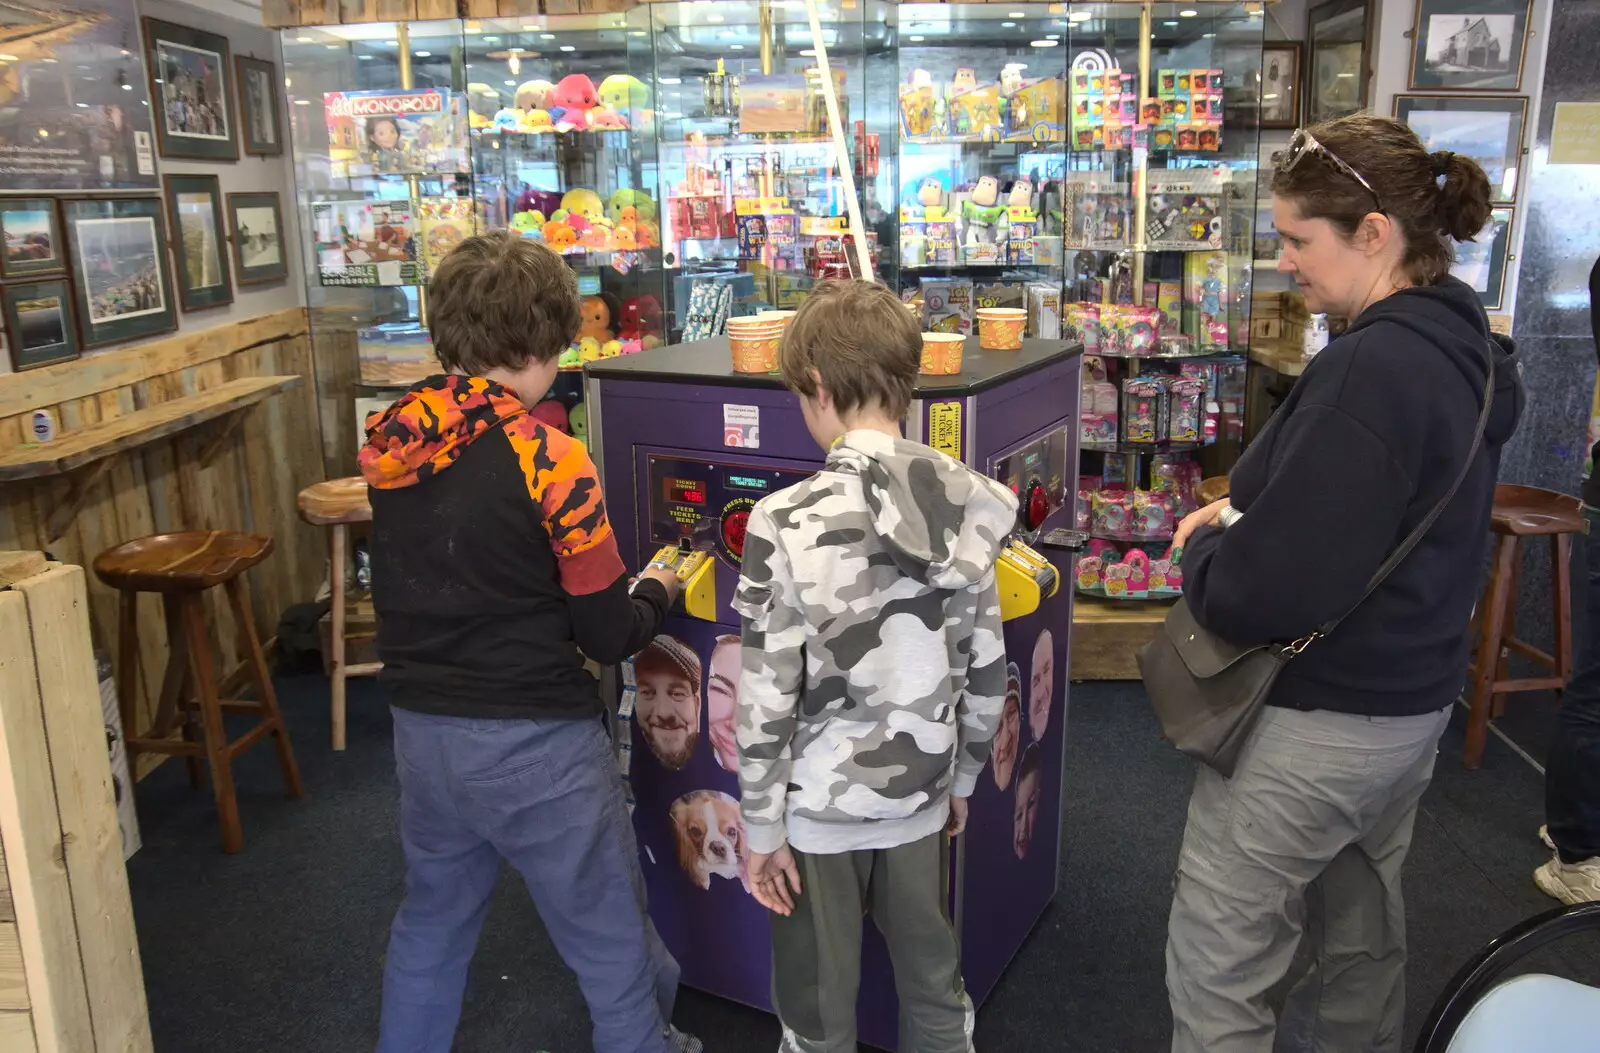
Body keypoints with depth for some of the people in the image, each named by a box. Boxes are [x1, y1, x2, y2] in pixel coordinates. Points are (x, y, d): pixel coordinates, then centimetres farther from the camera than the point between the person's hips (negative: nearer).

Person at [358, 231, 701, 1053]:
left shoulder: (388, 444, -2)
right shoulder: (546, 458, -19)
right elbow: (609, 634, -13)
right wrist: (657, 593, 6)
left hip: (421, 731, 6)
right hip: (532, 744, -6)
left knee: (431, 923, 26)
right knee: (612, 941, 13)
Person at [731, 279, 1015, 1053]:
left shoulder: (788, 522, -21)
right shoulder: (967, 504, -7)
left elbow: (767, 697, -17)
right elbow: (987, 668, 1)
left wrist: (761, 826, -5)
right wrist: (962, 778, 15)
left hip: (819, 806, -4)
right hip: (920, 793, 4)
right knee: (935, 986, 23)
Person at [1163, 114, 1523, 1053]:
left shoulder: (1373, 367, -26)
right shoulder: (1466, 347, 5)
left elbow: (1261, 594, -29)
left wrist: (1205, 549, -8)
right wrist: (1247, 514, 0)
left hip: (1319, 720, -9)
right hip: (1415, 696, 10)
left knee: (1216, 959, 5)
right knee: (1364, 928, 26)